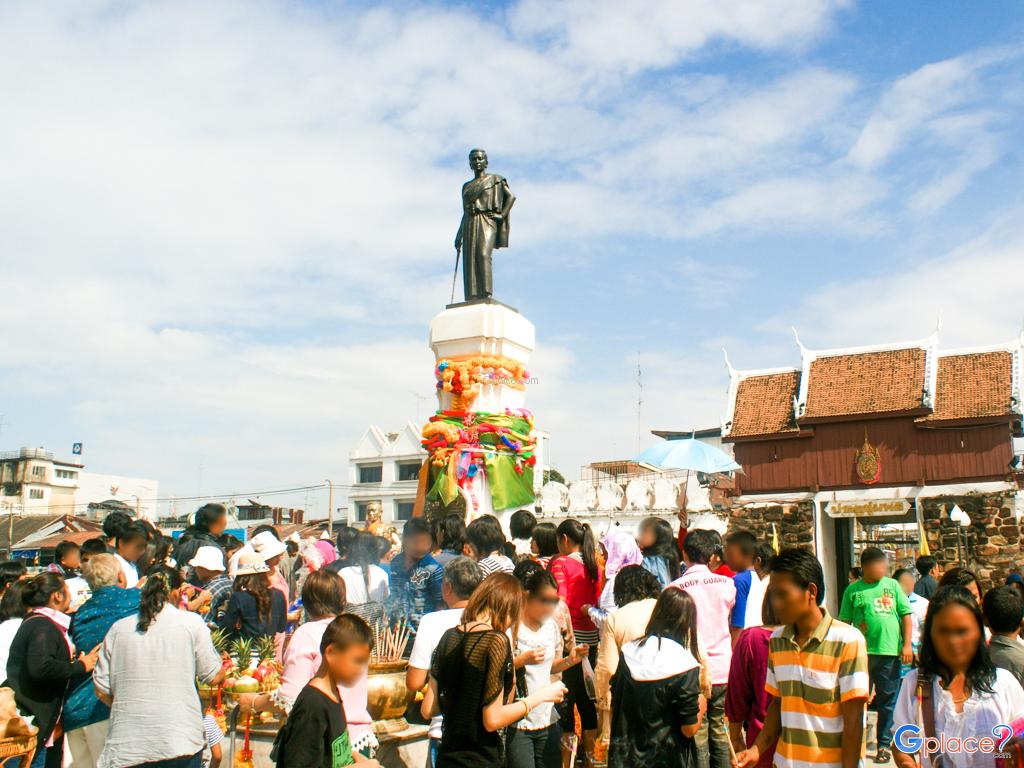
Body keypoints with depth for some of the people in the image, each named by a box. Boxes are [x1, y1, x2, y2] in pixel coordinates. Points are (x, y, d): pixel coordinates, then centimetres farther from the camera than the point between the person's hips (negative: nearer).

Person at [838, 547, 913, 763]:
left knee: (888, 700, 9)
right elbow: (844, 622, 3)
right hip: (862, 652, -1)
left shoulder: (892, 585, 5)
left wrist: (907, 644, -1)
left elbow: (906, 615, 6)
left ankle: (884, 744, 21)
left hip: (890, 651, 1)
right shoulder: (853, 590, 1)